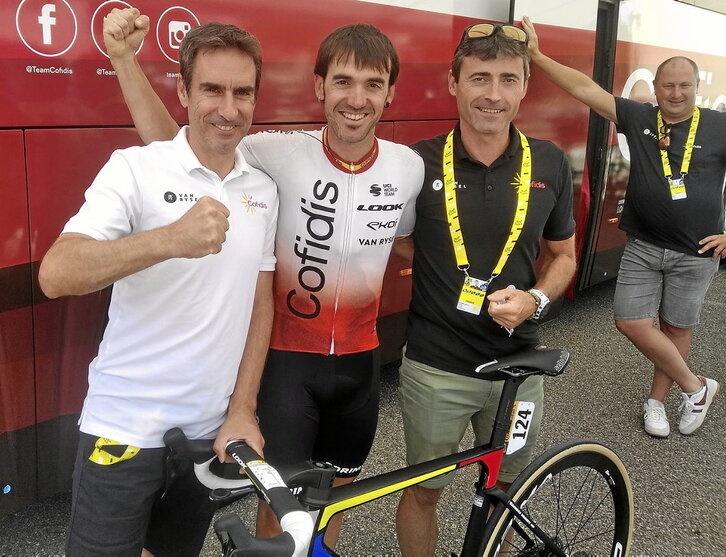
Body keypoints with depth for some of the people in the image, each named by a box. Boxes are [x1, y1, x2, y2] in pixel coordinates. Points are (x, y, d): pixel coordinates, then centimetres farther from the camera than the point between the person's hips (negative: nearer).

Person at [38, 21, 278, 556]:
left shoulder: (263, 190, 5)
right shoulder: (135, 168, -11)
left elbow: (260, 300, 9)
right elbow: (56, 275, -23)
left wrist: (242, 408, 3)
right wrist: (170, 239, -38)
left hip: (213, 430, 5)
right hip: (125, 427, -4)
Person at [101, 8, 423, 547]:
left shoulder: (410, 167, -7)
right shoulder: (282, 154, -17)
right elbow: (172, 145, -14)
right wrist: (124, 58, -23)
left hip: (360, 361, 4)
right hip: (287, 356, -3)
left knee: (336, 491, 21)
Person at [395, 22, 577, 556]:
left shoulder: (549, 164, -3)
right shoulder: (419, 162, -10)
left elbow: (563, 255, 9)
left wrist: (535, 300, -10)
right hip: (436, 366, -2)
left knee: (504, 487, 21)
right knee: (424, 490, 14)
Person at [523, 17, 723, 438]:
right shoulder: (639, 118, 0)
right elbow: (584, 89, -5)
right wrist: (536, 55, -11)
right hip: (642, 248, 2)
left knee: (677, 328, 8)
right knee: (632, 323, -1)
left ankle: (657, 400, 29)